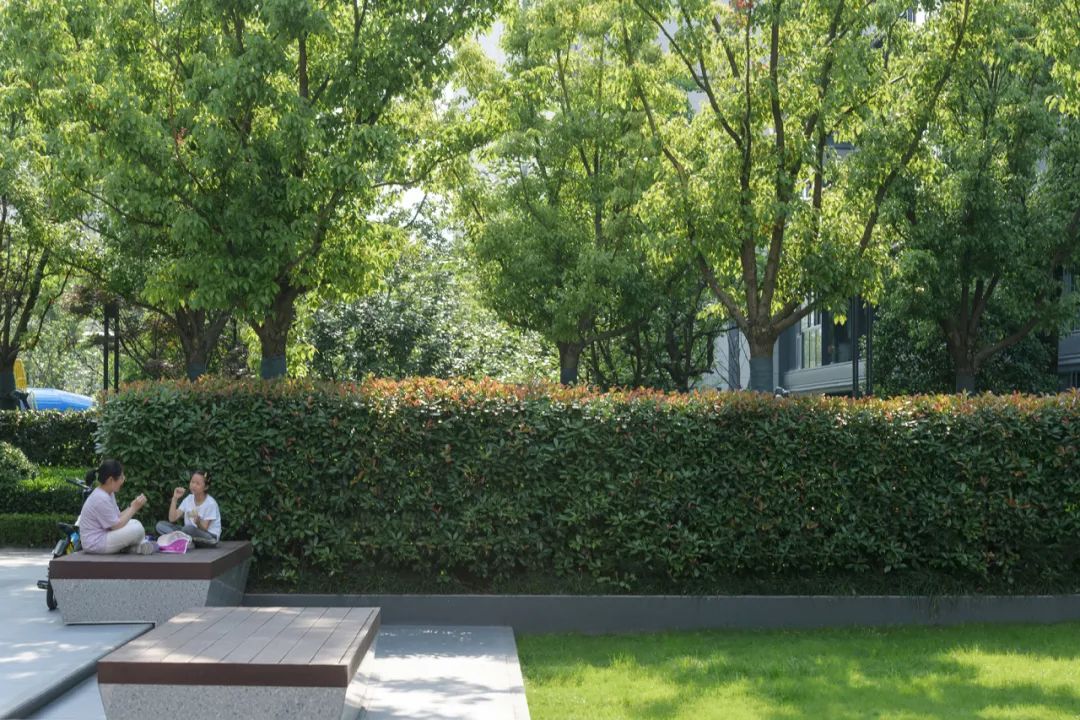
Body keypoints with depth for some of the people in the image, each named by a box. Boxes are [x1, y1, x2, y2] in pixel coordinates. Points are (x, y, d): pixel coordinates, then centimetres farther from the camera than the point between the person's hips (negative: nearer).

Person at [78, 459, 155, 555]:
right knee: (137, 528, -19)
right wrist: (134, 508, -13)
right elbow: (117, 526, -20)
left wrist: (132, 507, -3)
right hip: (95, 544, -11)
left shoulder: (108, 493, 9)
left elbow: (116, 518, 8)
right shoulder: (101, 499, -22)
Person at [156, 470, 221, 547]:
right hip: (190, 533, 7)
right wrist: (175, 499, -10)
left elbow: (204, 528, -15)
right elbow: (172, 519, -2)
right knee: (161, 525, -10)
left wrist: (197, 521, -36)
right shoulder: (188, 499, 5)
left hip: (210, 536, -7)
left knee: (188, 528, -39)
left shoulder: (211, 503, -13)